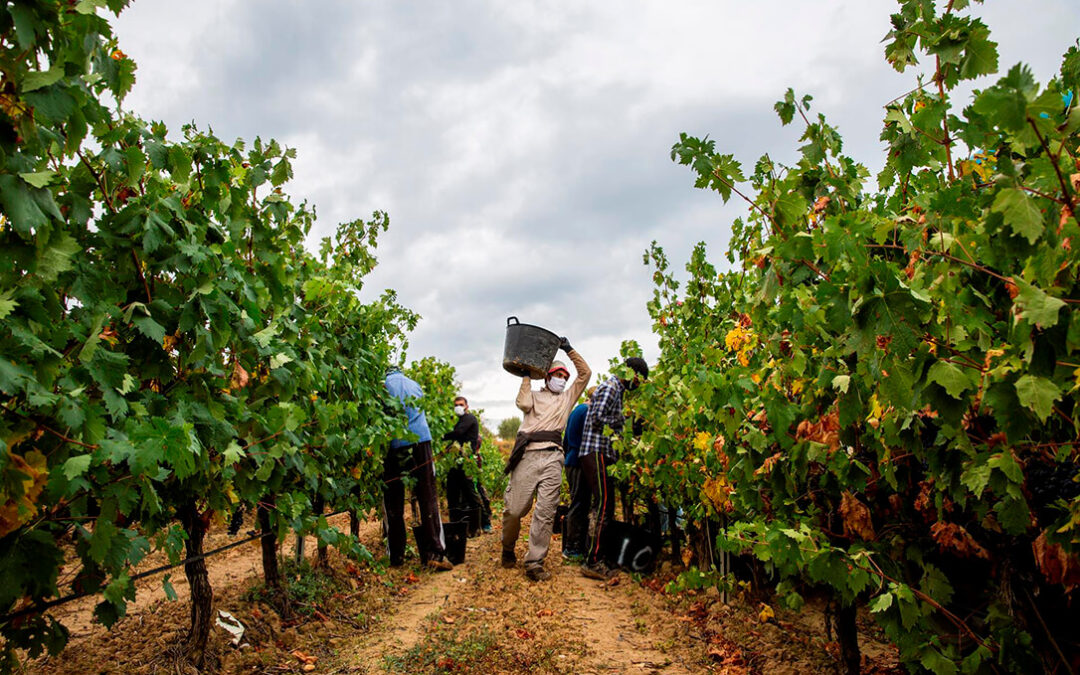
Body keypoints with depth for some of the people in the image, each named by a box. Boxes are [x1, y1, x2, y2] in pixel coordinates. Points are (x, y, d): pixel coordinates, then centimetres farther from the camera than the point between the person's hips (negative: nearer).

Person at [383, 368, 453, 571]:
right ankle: (437, 553, -8)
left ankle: (395, 555, 11)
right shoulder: (414, 385, 21)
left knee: (393, 504, 7)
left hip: (394, 445, -2)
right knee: (428, 500, 0)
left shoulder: (385, 384, 8)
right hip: (420, 441, 2)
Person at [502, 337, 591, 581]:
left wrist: (569, 350, 14)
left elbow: (585, 373, 19)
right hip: (527, 454, -2)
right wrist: (526, 376, 5)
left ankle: (534, 563, -4)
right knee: (514, 509, -2)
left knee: (545, 512, -7)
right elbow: (523, 404, -3)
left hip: (552, 457, 2)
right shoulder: (534, 395, 20)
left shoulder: (567, 397, 26)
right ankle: (508, 550, 23)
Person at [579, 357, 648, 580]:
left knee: (604, 507, 10)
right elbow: (597, 419, -18)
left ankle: (594, 559, 15)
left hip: (603, 454, 11)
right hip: (596, 452, -11)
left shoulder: (617, 390, 23)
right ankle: (592, 562, -12)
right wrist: (622, 420, -9)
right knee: (603, 506, -13)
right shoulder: (610, 388, -8)